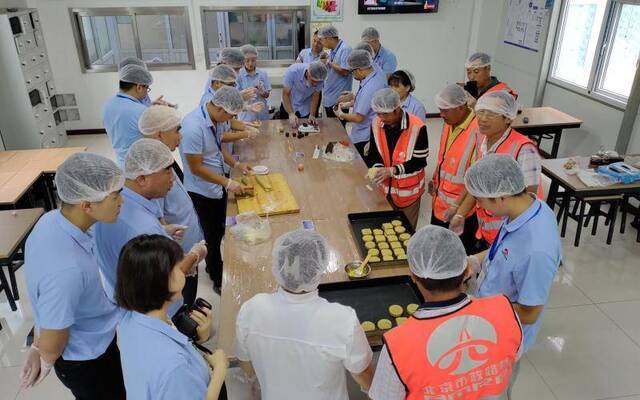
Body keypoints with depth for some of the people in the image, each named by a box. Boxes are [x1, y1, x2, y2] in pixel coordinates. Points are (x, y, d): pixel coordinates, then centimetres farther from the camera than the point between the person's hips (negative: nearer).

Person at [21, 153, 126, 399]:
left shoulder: (52, 219, -15)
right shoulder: (65, 269, -42)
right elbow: (52, 346, -26)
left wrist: (37, 347, 7)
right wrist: (46, 360, -5)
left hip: (95, 341, 7)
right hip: (86, 361, -7)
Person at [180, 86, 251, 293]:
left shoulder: (216, 118, -5)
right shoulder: (193, 127, -31)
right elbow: (196, 167, -26)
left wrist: (236, 164, 0)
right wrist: (228, 183, -23)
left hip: (218, 186, 8)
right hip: (202, 191, -7)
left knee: (220, 231, 22)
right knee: (213, 236, 9)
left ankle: (213, 266, 45)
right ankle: (218, 280, 30)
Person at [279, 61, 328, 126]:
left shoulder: (320, 78, -24)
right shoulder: (293, 71, -31)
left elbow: (315, 96, -11)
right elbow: (285, 94, -24)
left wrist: (312, 115, -19)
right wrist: (291, 113, -34)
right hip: (288, 107, -1)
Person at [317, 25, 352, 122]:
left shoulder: (345, 49, -14)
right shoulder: (332, 51, 12)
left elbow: (344, 72, -22)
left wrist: (329, 62, -12)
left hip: (338, 100, -8)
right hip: (328, 99, 9)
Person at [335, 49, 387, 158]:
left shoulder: (369, 88, -29)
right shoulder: (379, 73, -1)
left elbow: (358, 118, -23)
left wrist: (341, 114, -6)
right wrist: (349, 103, 10)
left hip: (363, 139, -10)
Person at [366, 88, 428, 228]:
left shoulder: (417, 127, -23)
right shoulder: (376, 123, -8)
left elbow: (420, 161, -18)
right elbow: (374, 152, 2)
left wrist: (392, 170, -27)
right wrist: (377, 168, -20)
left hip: (408, 190, -4)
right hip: (385, 188, 4)